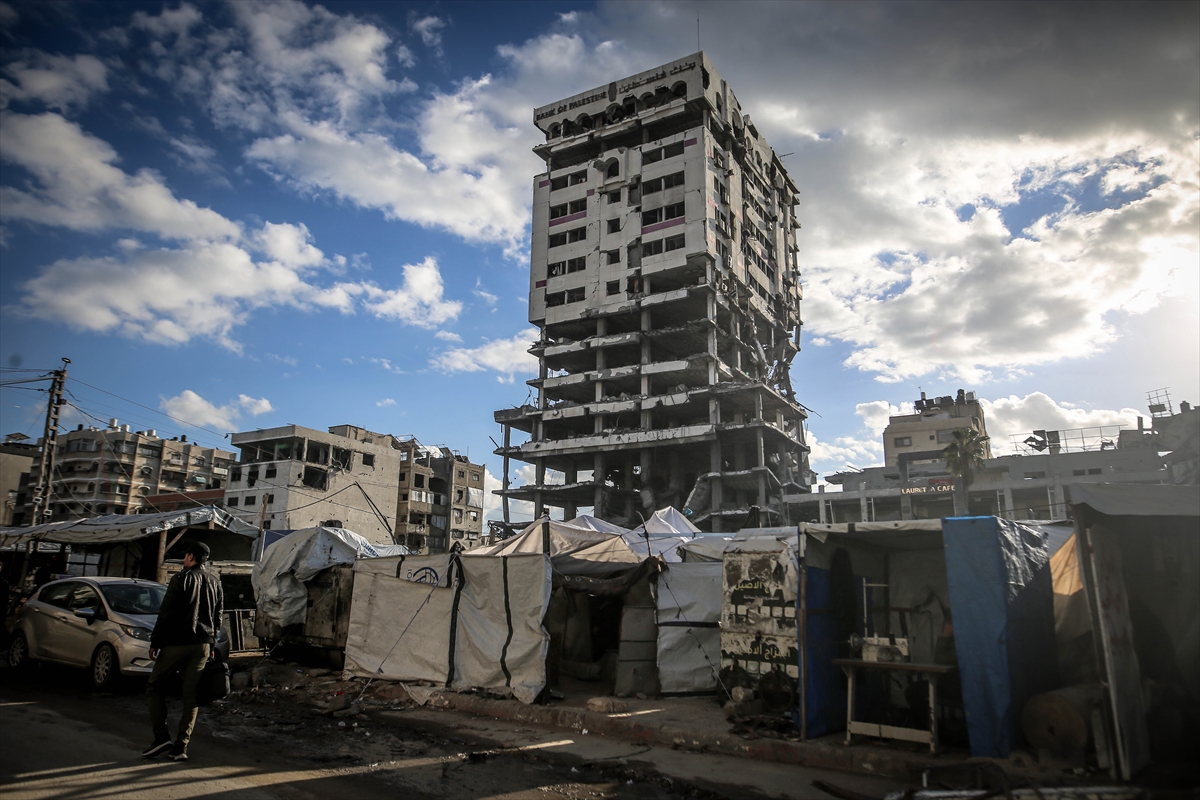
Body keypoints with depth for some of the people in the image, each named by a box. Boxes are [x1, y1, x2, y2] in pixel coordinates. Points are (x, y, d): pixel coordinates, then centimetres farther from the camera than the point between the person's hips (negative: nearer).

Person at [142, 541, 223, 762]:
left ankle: (162, 736, 2)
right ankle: (181, 745, 6)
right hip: (203, 645, 5)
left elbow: (166, 614, -10)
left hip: (177, 643, -5)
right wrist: (211, 643, 19)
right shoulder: (215, 582, 11)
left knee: (155, 687, 10)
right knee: (191, 694, 7)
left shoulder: (182, 578, -7)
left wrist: (155, 642, -4)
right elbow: (218, 617, 14)